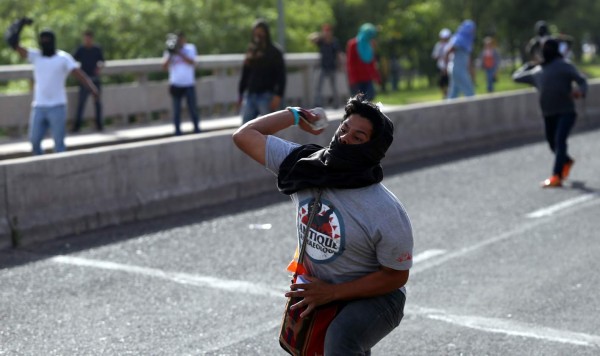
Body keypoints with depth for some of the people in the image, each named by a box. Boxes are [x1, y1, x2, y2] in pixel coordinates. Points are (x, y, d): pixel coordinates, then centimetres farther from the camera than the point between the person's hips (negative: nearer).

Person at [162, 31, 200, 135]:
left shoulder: (190, 48, 6)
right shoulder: (169, 52, 5)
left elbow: (192, 62, -10)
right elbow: (165, 67, -4)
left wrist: (179, 53, -17)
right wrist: (170, 55, -16)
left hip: (189, 84, 0)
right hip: (176, 84, 0)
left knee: (193, 108, 1)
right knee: (176, 110, 0)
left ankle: (197, 129, 12)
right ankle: (177, 131, 5)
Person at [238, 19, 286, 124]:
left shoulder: (275, 52, -2)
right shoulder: (251, 50, 12)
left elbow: (281, 76, -8)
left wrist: (278, 96, -17)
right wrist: (241, 93, 15)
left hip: (266, 96, -5)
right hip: (250, 95, 5)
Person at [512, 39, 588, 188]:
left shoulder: (564, 66, 0)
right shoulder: (537, 72, 16)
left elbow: (582, 80, -5)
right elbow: (516, 77, 31)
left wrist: (580, 91, -25)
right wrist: (528, 65, 37)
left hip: (566, 112, -6)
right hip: (549, 114, 6)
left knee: (559, 141, -19)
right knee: (552, 143, 12)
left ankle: (556, 176, -23)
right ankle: (567, 161, 44)